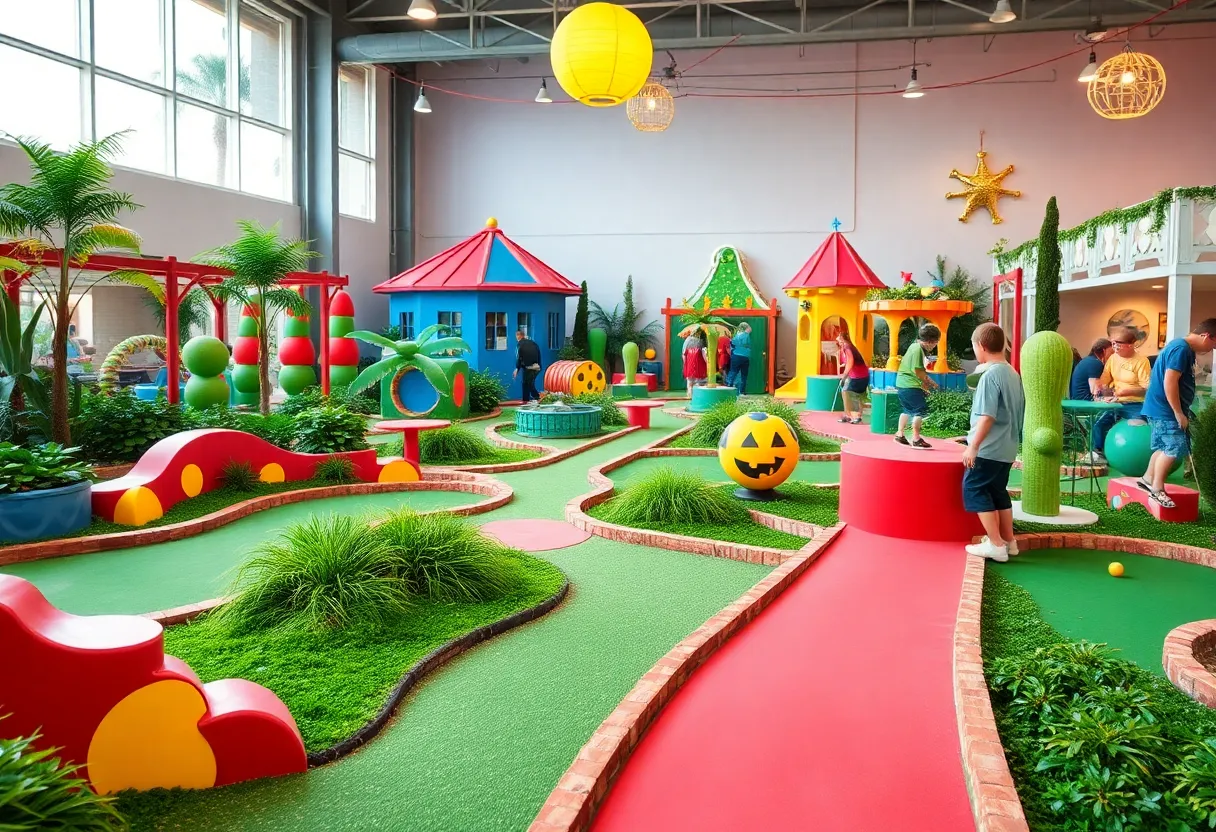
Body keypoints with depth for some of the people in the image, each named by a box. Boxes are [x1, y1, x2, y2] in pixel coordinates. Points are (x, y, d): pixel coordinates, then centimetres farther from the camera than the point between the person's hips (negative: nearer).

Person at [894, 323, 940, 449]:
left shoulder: (915, 346, 11)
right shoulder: (918, 349, -19)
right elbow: (918, 371, -21)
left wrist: (925, 380, 8)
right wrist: (930, 382, -7)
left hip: (902, 383, 10)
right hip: (910, 385, -10)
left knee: (907, 409, 20)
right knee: (921, 410, -6)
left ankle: (900, 434, 28)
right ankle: (916, 439, -4)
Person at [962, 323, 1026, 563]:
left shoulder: (990, 375, -18)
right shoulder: (1013, 374, 10)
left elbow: (987, 416, -22)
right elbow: (1018, 413, 16)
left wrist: (973, 446, -19)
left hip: (988, 448, -9)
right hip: (1007, 448, 9)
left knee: (974, 490, -1)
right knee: (998, 491, 18)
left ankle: (995, 545, -2)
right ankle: (1008, 541, 24)